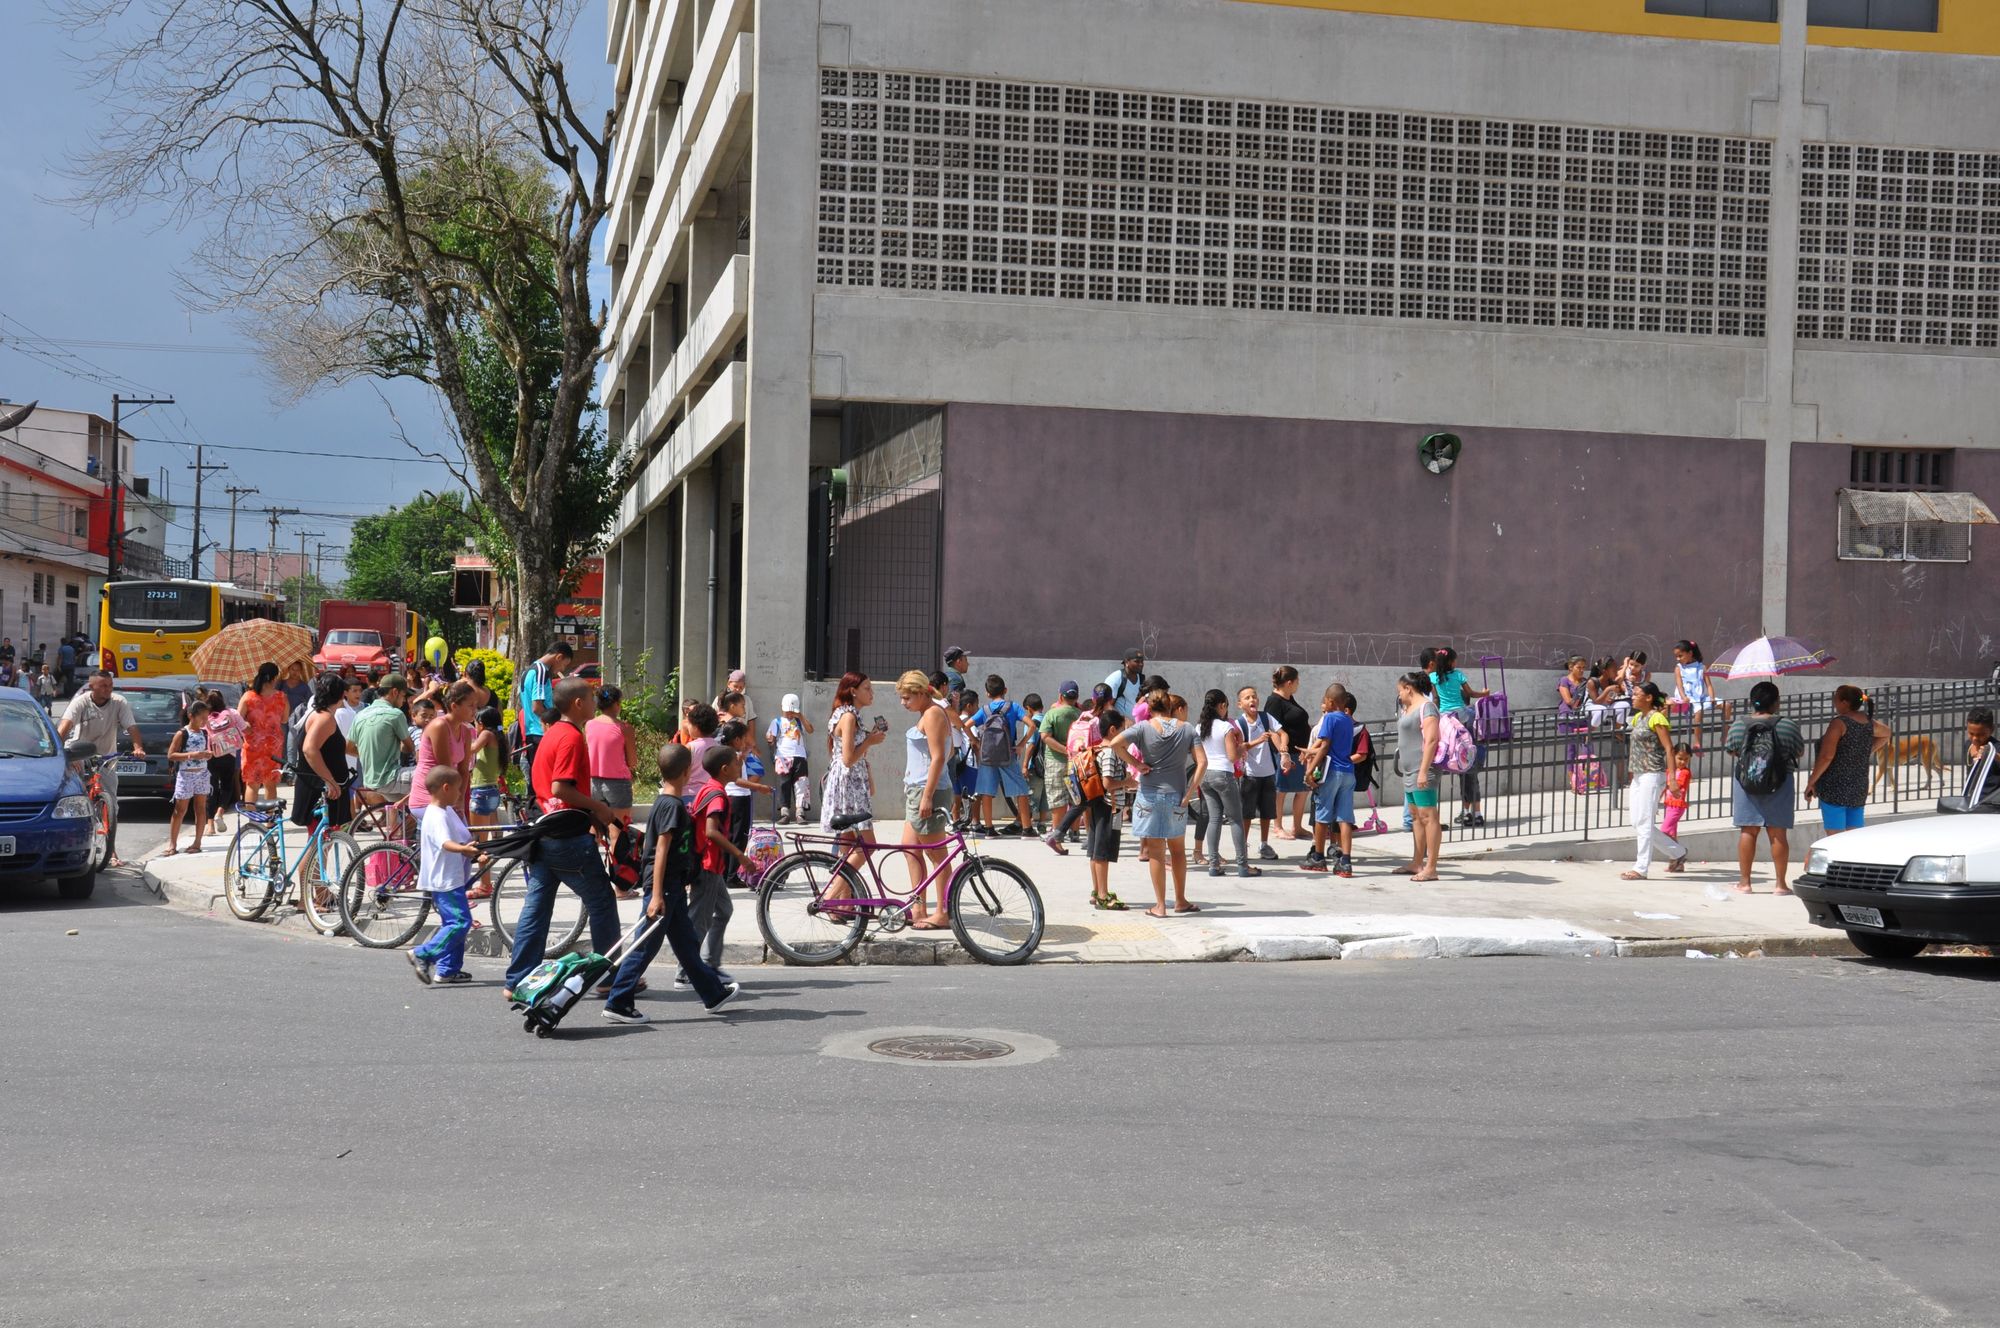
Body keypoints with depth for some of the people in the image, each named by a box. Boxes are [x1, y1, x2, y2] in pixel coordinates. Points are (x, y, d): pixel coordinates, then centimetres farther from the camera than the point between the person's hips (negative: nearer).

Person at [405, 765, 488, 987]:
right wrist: (463, 849, -52)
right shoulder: (437, 816, -19)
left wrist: (477, 855, 29)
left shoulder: (447, 811, 14)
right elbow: (445, 843, -36)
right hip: (445, 880, -11)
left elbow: (461, 837, 27)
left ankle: (447, 971, 18)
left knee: (453, 923, 14)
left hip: (453, 879, 11)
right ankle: (422, 954, -13)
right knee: (460, 921, -15)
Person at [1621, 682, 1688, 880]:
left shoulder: (1656, 718, -10)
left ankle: (1641, 868, -3)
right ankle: (1677, 853, 21)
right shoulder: (1638, 718, 16)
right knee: (1637, 824, 10)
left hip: (1652, 776, -10)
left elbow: (1669, 748, -15)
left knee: (1644, 823, -7)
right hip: (1639, 776, 10)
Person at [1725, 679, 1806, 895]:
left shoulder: (1739, 726, -2)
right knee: (1778, 834, 4)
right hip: (1779, 783, -1)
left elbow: (1732, 751, 11)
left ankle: (1744, 882, 8)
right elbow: (1800, 752, 4)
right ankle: (1781, 883, 7)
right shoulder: (1787, 726, -7)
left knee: (1748, 832, 5)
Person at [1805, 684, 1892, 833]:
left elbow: (1827, 756, -19)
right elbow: (1886, 734, 31)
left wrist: (1811, 782, -11)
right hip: (1859, 788, 7)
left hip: (1835, 787, -7)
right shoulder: (1869, 723, 8)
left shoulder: (1839, 723, -14)